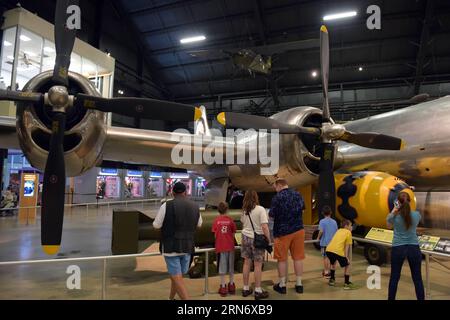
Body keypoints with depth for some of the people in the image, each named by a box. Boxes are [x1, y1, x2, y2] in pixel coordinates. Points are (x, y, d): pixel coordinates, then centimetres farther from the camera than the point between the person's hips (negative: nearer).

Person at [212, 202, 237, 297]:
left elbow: (215, 234, 0)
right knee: (231, 267, 15)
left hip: (220, 246, -1)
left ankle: (223, 287, 12)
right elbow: (233, 234, 1)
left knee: (222, 268, 7)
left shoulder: (216, 221, -6)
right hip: (230, 246, 1)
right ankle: (231, 285, 23)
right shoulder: (230, 220, -5)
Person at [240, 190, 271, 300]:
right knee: (258, 265, 3)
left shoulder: (244, 211, 4)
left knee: (247, 263, 12)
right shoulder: (260, 209, -14)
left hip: (246, 237, 5)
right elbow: (264, 227, -18)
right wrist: (268, 239, -9)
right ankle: (258, 291, 11)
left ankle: (246, 288, 20)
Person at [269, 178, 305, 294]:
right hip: (298, 229, 5)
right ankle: (299, 284, 19)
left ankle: (282, 285, 17)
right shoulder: (298, 194, 2)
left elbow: (271, 214, -14)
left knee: (282, 259, 8)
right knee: (298, 257, 11)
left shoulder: (277, 197, -16)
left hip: (282, 231, -4)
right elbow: (302, 207, 18)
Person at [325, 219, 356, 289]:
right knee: (347, 265, 15)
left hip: (329, 249, 6)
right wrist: (346, 257, 6)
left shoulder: (338, 231, 29)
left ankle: (332, 280, 38)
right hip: (338, 251, -6)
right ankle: (347, 284, 14)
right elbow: (347, 246, 6)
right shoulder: (348, 232, 11)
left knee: (333, 262, 33)